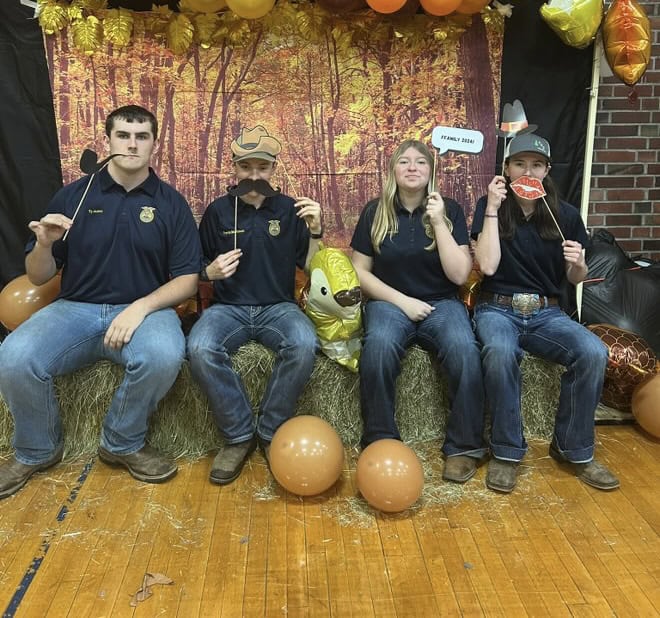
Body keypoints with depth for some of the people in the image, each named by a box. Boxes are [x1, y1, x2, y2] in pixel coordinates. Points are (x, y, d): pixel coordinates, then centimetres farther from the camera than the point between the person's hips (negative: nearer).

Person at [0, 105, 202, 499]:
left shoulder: (172, 204, 4)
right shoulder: (73, 196, 7)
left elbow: (187, 279, 0)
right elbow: (38, 277, 9)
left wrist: (142, 307, -18)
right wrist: (44, 245, -14)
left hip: (145, 309, -1)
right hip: (76, 308, 2)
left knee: (164, 356, -35)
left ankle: (124, 444, -5)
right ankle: (37, 451, 5)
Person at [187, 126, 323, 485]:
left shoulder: (290, 209, 7)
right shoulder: (217, 211, 7)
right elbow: (196, 270, 13)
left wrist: (315, 231, -10)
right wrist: (210, 271, -10)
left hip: (278, 306, 0)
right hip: (228, 307, 0)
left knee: (304, 345, -34)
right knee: (200, 349, -33)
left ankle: (271, 431, -11)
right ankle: (239, 435, -12)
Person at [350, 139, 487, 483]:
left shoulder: (450, 210, 4)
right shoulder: (375, 212, 4)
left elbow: (459, 275, -5)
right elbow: (360, 271, 3)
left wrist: (439, 223, -11)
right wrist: (402, 300, -8)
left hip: (441, 303, 1)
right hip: (389, 302, 0)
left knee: (464, 350, -31)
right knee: (378, 347, -35)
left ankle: (463, 447, -14)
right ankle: (381, 442, -18)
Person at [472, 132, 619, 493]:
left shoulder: (566, 215, 4)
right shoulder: (490, 207, 0)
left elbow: (575, 280, 12)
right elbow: (488, 265, -14)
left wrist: (579, 264, -12)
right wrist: (493, 208, -14)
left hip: (546, 313, 3)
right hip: (498, 308, -2)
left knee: (594, 352, -27)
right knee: (500, 352, -37)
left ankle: (574, 449, -5)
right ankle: (507, 450, -16)